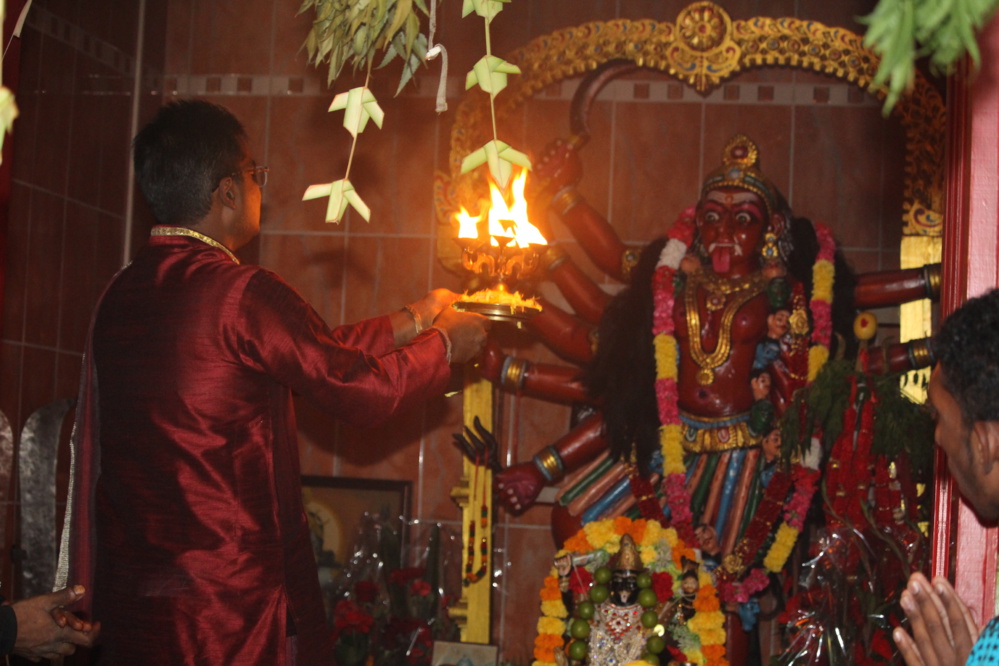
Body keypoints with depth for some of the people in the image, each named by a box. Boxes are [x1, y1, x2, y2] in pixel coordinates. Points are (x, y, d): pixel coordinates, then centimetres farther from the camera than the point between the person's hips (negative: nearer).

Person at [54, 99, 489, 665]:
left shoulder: (120, 295, 8)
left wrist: (412, 321, 20)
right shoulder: (245, 294, -17)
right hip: (236, 597, -8)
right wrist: (445, 344, 9)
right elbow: (361, 391, -9)